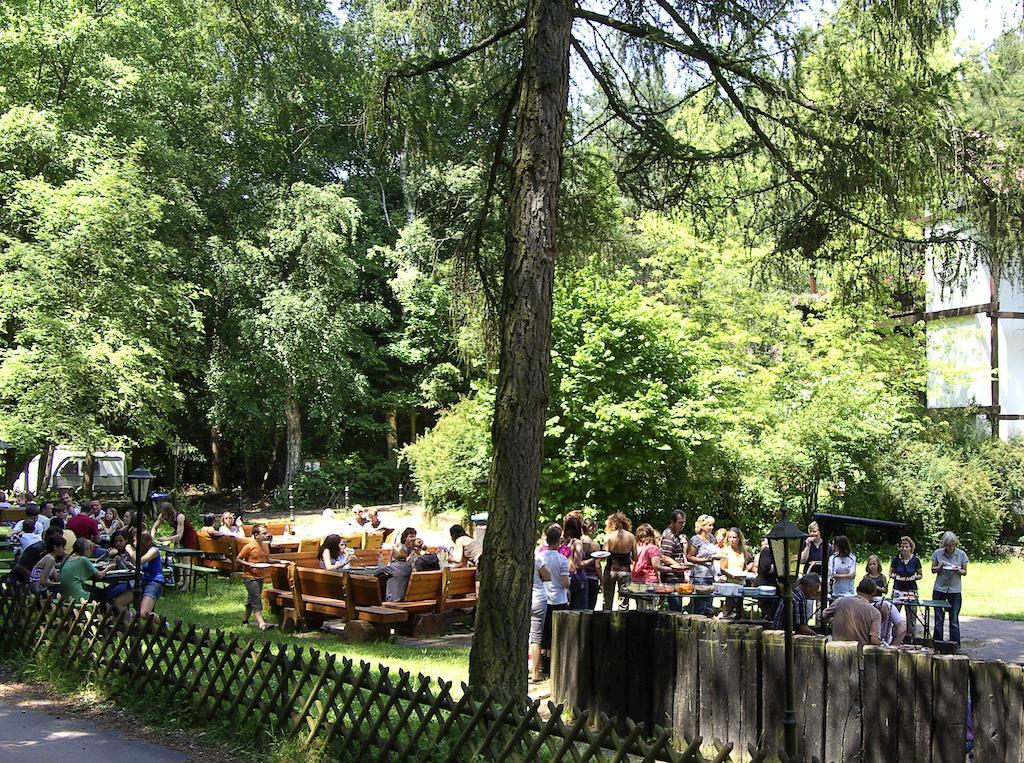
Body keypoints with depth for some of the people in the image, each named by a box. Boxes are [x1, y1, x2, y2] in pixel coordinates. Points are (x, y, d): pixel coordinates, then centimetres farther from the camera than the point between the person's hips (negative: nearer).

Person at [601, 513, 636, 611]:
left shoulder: (609, 536, -6)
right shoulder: (631, 537, -2)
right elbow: (635, 557, -2)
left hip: (611, 569, 0)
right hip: (625, 570, 0)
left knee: (607, 602, 12)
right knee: (623, 604, 4)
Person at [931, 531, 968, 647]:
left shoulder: (961, 554, -1)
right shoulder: (937, 553, -1)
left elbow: (965, 572, 6)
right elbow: (933, 570, 7)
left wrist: (958, 570, -16)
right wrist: (940, 567, -14)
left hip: (955, 591, -1)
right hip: (939, 589, 1)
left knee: (954, 620, -2)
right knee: (938, 619, 3)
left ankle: (955, 645, 6)